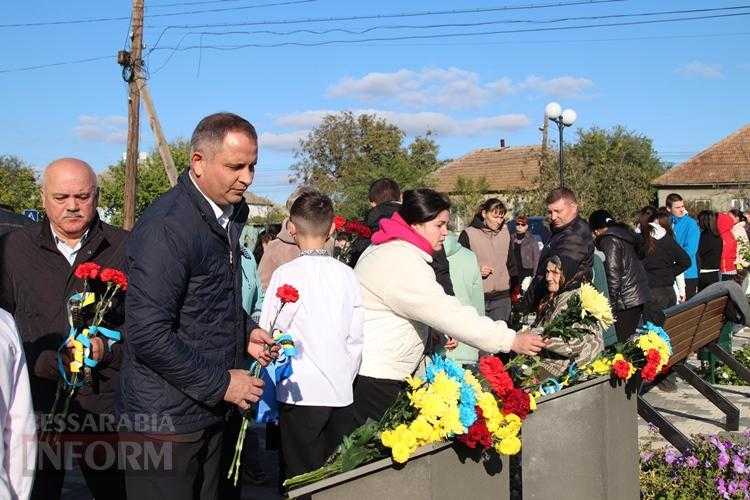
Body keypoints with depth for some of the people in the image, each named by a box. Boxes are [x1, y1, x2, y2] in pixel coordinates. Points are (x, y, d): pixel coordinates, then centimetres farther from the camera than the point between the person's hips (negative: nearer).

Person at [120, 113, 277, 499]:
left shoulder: (227, 217, 9)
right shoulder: (167, 227, -21)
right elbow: (148, 334, -26)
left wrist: (245, 333, 6)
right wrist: (221, 384, -18)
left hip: (212, 411, 9)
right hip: (168, 421, -9)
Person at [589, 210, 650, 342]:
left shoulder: (609, 241, -11)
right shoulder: (625, 233, 16)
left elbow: (613, 273, -17)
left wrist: (611, 301, -13)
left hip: (626, 299, -9)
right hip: (639, 295, 9)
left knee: (624, 341, -7)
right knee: (631, 339, 13)